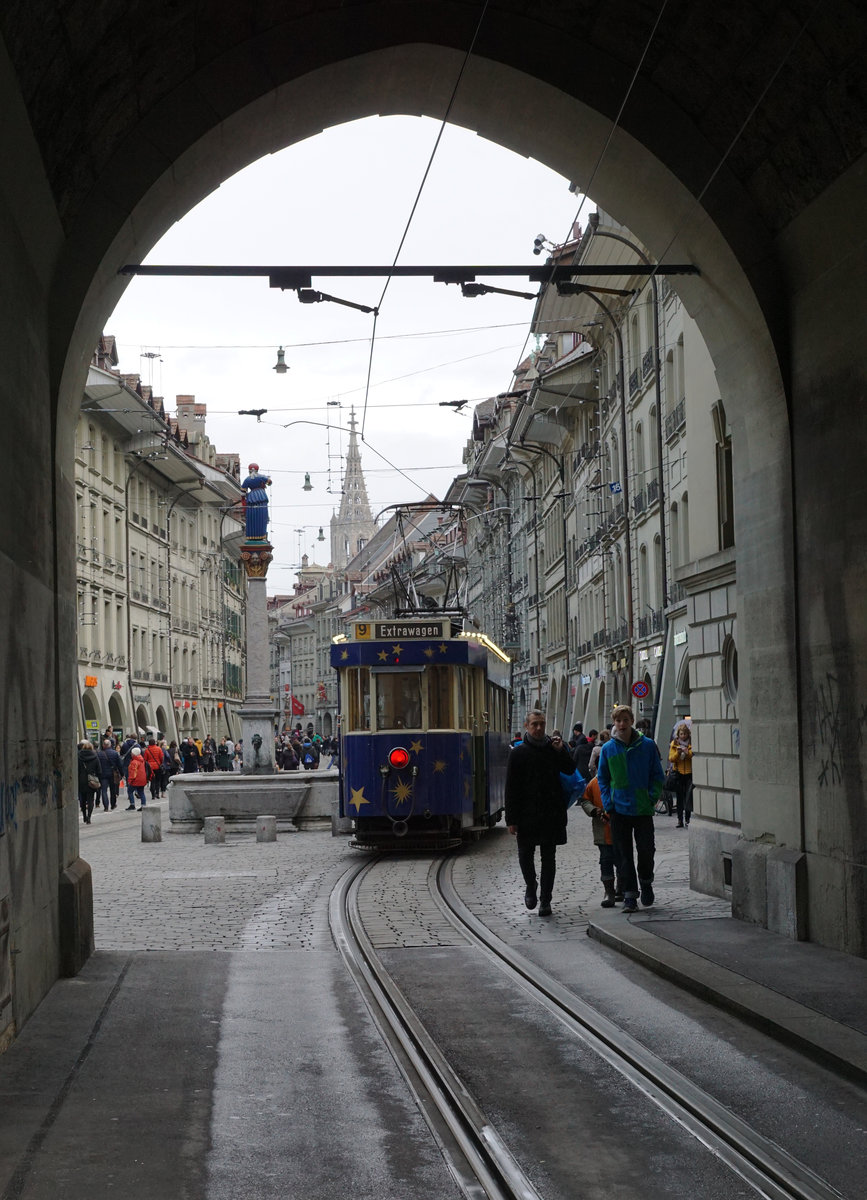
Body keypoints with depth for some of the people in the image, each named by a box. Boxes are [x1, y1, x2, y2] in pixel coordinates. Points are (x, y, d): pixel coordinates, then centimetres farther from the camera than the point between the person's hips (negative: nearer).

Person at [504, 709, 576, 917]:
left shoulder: (553, 748, 6)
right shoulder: (518, 753, -1)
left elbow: (570, 770, 3)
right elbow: (511, 788, -3)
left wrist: (561, 751, -12)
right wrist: (511, 819, -8)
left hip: (551, 814, 2)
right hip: (527, 814, -1)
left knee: (548, 858, 4)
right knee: (525, 855, 2)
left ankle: (545, 900, 11)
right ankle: (531, 886, 29)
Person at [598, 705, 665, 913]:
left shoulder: (647, 745, 0)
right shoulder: (608, 749, 3)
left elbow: (658, 775, 5)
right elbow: (603, 779, 10)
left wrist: (652, 798, -7)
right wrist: (608, 804, -1)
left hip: (643, 809, -1)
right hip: (619, 810, 1)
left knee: (646, 849, 0)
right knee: (624, 854, 3)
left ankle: (646, 882, 27)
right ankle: (629, 895, 9)